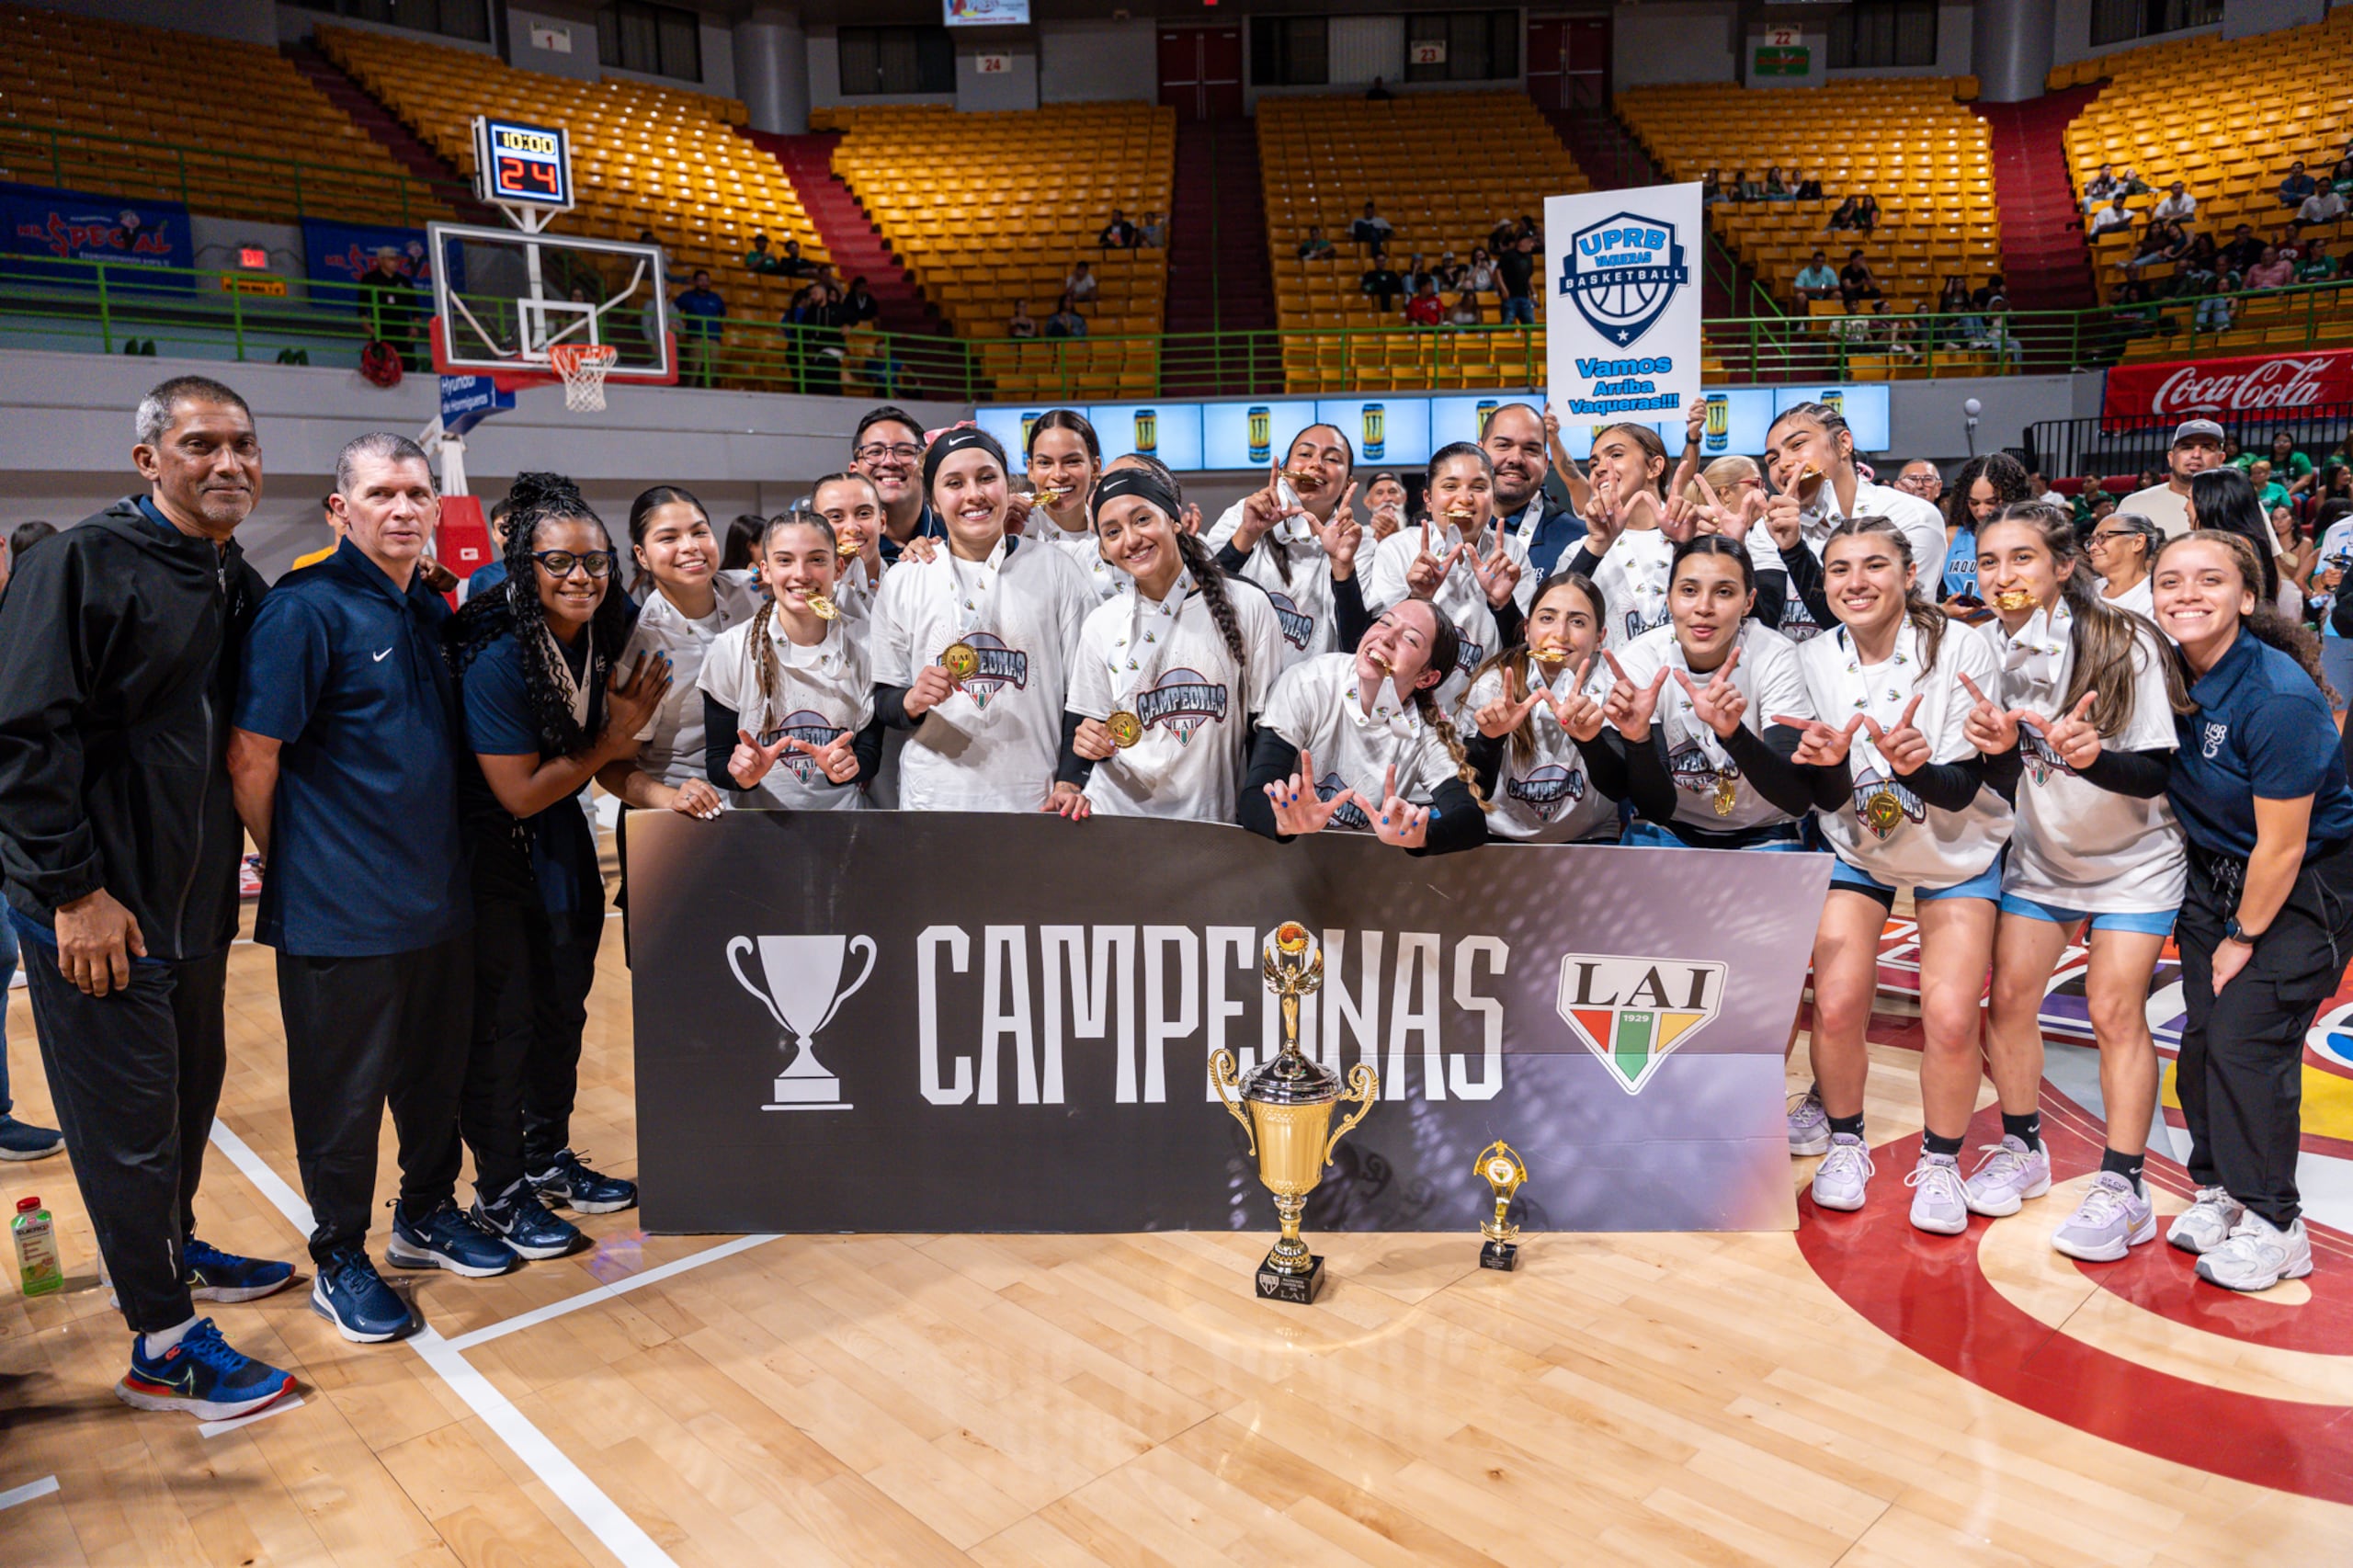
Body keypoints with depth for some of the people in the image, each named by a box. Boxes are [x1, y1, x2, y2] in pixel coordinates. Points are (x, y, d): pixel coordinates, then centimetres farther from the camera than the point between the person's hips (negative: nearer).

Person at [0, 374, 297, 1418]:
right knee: (129, 1118, 2)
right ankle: (162, 1346, 13)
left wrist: (238, 861, 11)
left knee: (191, 1085, 19)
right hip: (97, 912, -7)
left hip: (195, 902, 7)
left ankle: (173, 1249, 40)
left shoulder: (241, 586, 9)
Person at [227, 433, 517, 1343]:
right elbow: (252, 759, -14)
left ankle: (427, 1215, 37)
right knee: (343, 1090, 6)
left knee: (438, 1070, 18)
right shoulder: (306, 610, -13)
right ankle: (339, 1260, 23)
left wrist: (443, 858, 16)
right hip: (341, 911, -7)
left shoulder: (433, 612, 10)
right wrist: (292, 864, -4)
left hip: (441, 897, 7)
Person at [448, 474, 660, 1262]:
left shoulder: (605, 635, -6)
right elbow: (519, 792, -21)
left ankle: (548, 1159, 34)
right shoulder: (495, 657, -26)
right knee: (502, 1020, 2)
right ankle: (499, 1194, 18)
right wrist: (612, 739, -16)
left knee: (563, 1005, 16)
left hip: (561, 840, 7)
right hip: (491, 850, -7)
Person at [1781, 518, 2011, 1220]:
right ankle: (1843, 1141, 16)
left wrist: (1915, 767, -42)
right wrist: (1828, 762, -35)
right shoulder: (1813, 662, -13)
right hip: (1856, 850, 2)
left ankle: (1940, 1162, 13)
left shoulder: (1960, 649, -20)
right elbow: (1830, 800, -12)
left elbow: (1963, 789, -20)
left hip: (1957, 853, -1)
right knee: (1836, 1004, -11)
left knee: (1951, 1017, -13)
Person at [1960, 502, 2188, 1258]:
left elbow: (2156, 772, -21)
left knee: (2115, 1009, -8)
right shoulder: (1991, 649, -9)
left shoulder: (2124, 643, -21)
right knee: (2009, 998, 1)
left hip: (2133, 861, -4)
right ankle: (2022, 1152, 20)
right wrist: (1995, 745, -27)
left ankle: (2123, 1189, 4)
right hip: (2041, 855, 4)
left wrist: (2090, 756, -41)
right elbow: (2003, 770, -4)